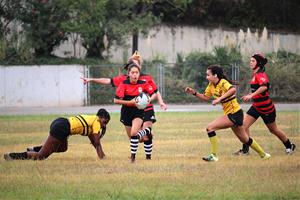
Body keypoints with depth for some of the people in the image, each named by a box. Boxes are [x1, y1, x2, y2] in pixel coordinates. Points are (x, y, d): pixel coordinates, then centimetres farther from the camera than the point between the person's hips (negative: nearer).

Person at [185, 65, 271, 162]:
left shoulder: (223, 83, -20)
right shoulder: (211, 85, 6)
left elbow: (233, 89, -40)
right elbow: (206, 97, 16)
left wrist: (220, 99, -42)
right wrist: (194, 93, 3)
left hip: (234, 113, -10)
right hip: (230, 113, 10)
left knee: (210, 127, -16)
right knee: (244, 139, 20)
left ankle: (214, 155, -12)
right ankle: (263, 154, 34)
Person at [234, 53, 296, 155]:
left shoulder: (260, 74, -20)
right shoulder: (255, 74, 9)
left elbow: (264, 87, -39)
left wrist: (251, 95, -43)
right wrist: (249, 95, 16)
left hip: (266, 108, -9)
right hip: (256, 107, 9)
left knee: (273, 129, 8)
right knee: (244, 125, -6)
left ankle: (289, 146, 28)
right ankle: (245, 149, -1)